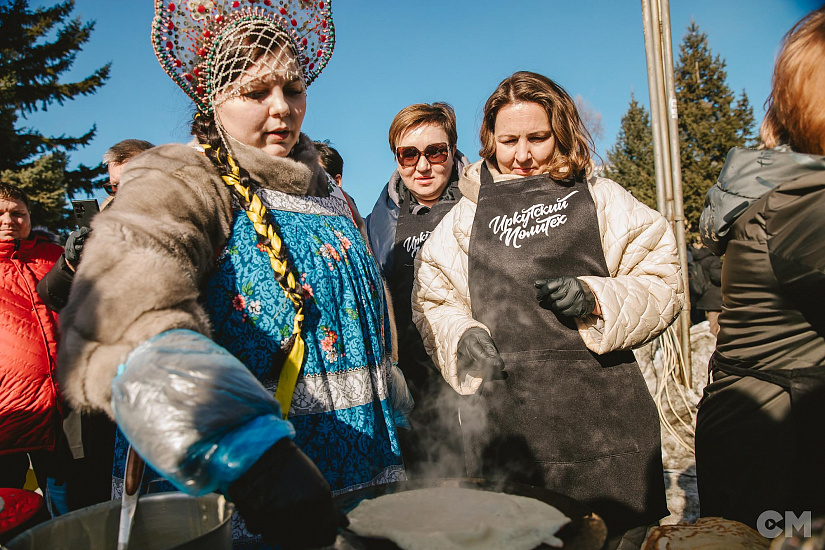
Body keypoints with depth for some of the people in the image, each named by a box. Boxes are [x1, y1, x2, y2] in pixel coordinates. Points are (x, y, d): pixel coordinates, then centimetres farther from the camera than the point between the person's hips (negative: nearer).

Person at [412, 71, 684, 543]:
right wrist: (462, 336, -4)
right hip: (502, 412, 1)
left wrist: (596, 299, -10)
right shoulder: (466, 216, 13)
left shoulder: (601, 199, 9)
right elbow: (432, 301, 15)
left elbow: (664, 283, 7)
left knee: (621, 530, 6)